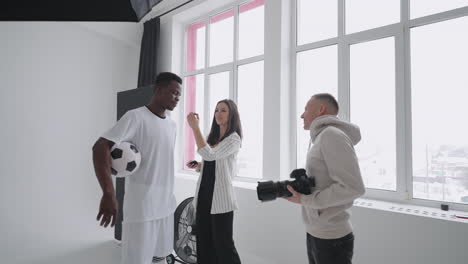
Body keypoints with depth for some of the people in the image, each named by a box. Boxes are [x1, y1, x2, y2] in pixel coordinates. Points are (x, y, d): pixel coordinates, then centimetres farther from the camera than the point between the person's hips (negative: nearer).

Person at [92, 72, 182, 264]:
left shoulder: (172, 125, 12)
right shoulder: (136, 116, -12)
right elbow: (100, 147, -20)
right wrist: (108, 193, -29)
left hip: (167, 205, 7)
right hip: (141, 207, -7)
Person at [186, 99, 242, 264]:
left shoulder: (234, 138, -10)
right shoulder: (212, 137, 12)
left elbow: (210, 155, -24)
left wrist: (195, 127, -23)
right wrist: (198, 166, 1)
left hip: (220, 198, -7)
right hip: (204, 194, 7)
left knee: (223, 244, 2)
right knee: (203, 243, 14)